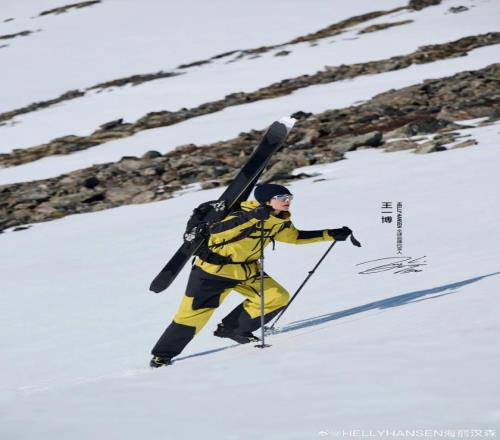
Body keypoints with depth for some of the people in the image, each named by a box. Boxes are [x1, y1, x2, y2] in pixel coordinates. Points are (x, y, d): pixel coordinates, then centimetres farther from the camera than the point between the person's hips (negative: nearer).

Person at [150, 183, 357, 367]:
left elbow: (295, 236, 17)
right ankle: (162, 355, 9)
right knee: (194, 314, -6)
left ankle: (232, 329, 9)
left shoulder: (280, 220, -1)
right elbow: (215, 232, -37)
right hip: (214, 269, -7)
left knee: (278, 298, -3)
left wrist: (331, 235, 11)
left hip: (247, 271, 8)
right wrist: (251, 218, -47)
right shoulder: (246, 213, -26)